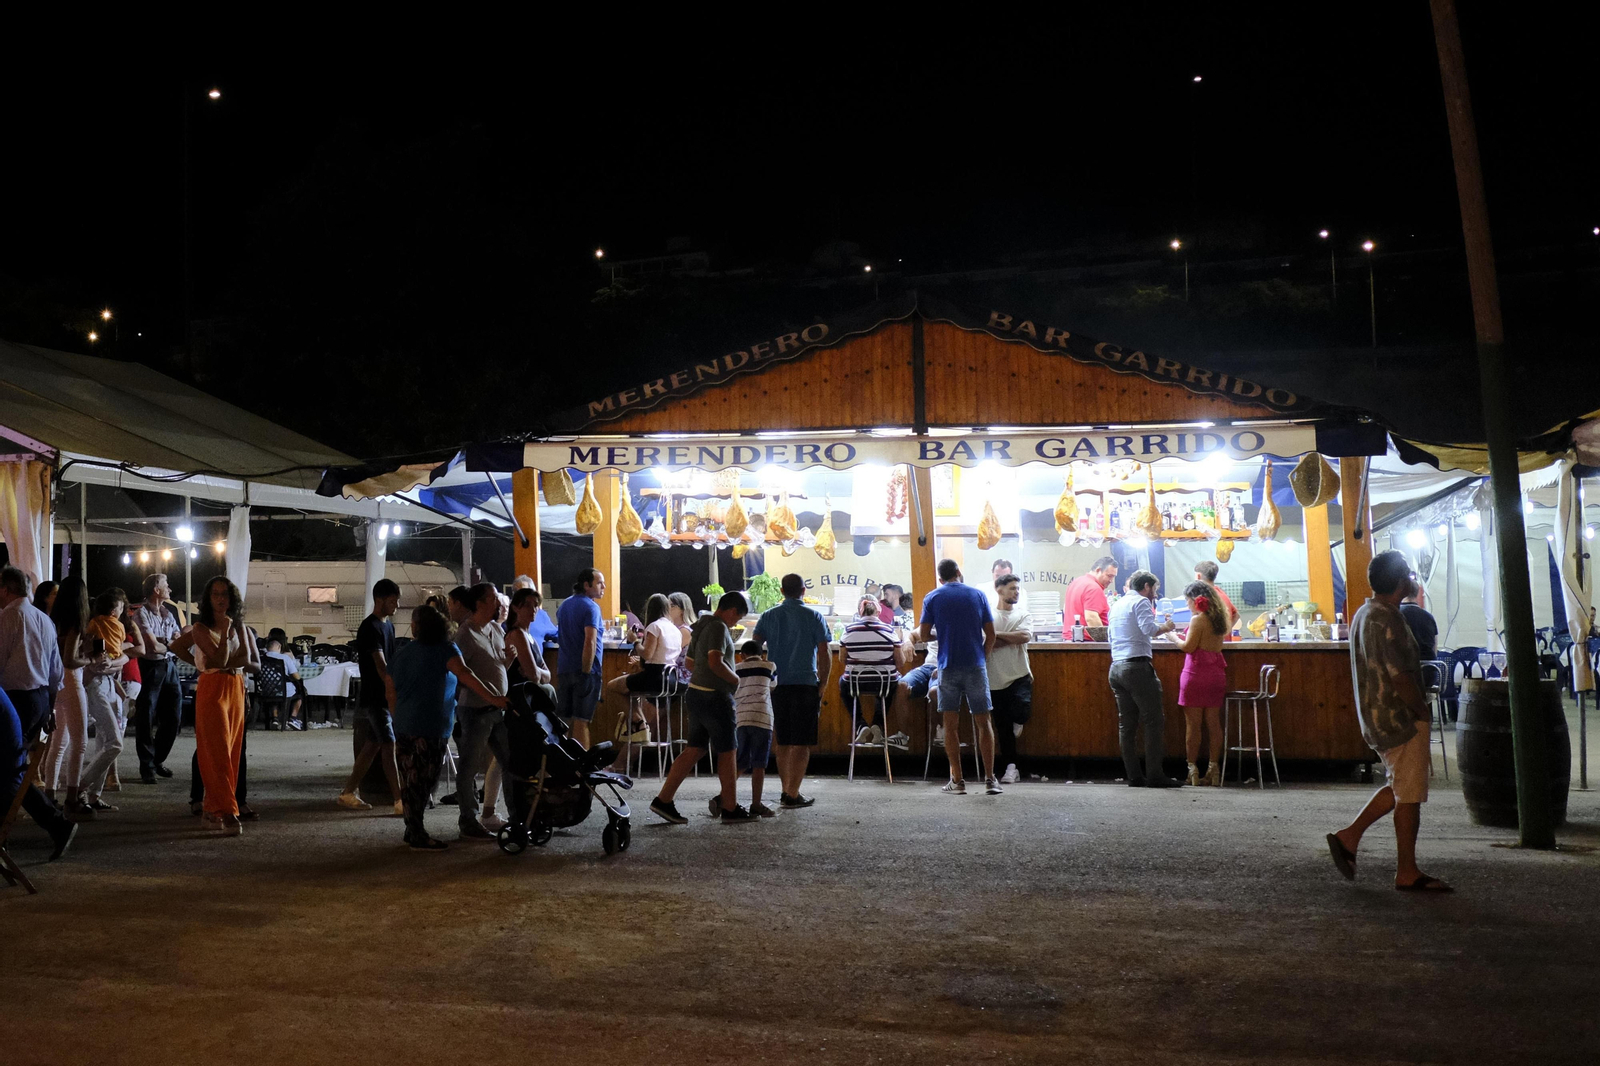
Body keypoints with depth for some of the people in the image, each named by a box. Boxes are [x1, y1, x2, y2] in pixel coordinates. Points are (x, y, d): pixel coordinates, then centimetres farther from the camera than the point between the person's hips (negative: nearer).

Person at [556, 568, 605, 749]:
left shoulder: (564, 605, 14)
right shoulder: (591, 607, -12)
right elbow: (589, 642, -21)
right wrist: (587, 671, -18)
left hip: (563, 669, 7)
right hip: (585, 669, -7)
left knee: (563, 719, 10)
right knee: (581, 721, -4)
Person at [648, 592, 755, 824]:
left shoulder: (701, 625, 15)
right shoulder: (719, 627, -15)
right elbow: (715, 662, -27)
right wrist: (736, 679, -13)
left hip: (696, 692, 9)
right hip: (714, 697, -9)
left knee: (694, 750, 11)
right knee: (727, 752, 3)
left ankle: (663, 800, 8)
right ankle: (730, 808, 11)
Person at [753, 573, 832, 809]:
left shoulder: (768, 617, 8)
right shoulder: (813, 616, 0)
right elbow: (825, 654, -4)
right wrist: (822, 685, 4)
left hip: (777, 685, 4)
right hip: (805, 684, -3)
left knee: (783, 743, 15)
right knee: (802, 743, 0)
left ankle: (785, 791, 21)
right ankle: (792, 796, -5)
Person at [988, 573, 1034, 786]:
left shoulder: (1023, 615, 8)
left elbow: (1025, 636, -12)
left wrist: (997, 635, -12)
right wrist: (1013, 639, -13)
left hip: (1019, 676, 0)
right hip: (996, 678, 0)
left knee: (1022, 708, -24)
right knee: (1003, 728, 5)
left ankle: (1017, 723, 12)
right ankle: (1010, 767, 15)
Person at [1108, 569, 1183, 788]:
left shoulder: (1116, 605, 22)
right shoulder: (1141, 602, -3)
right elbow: (1149, 629, -19)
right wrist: (1166, 627, 0)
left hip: (1116, 666, 8)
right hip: (1137, 665, -8)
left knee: (1126, 724, 6)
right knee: (1154, 721, -6)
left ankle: (1134, 776, 5)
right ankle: (1155, 776, -9)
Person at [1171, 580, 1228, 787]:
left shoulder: (1198, 619, -12)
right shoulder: (1218, 619, 11)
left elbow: (1188, 647, -14)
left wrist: (1174, 636, 2)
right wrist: (1187, 635, 17)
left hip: (1197, 674, -7)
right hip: (1216, 674, 8)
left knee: (1193, 725, -1)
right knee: (1214, 724, 8)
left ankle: (1193, 770, 0)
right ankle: (1213, 769, 9)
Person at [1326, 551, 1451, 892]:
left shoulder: (1363, 614, 12)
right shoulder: (1387, 620, -20)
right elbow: (1400, 678, -23)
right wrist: (1424, 713, -10)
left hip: (1376, 716, 10)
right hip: (1399, 719, -10)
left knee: (1399, 786, 19)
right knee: (1409, 795, -1)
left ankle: (1349, 837, 17)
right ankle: (1407, 873, 8)